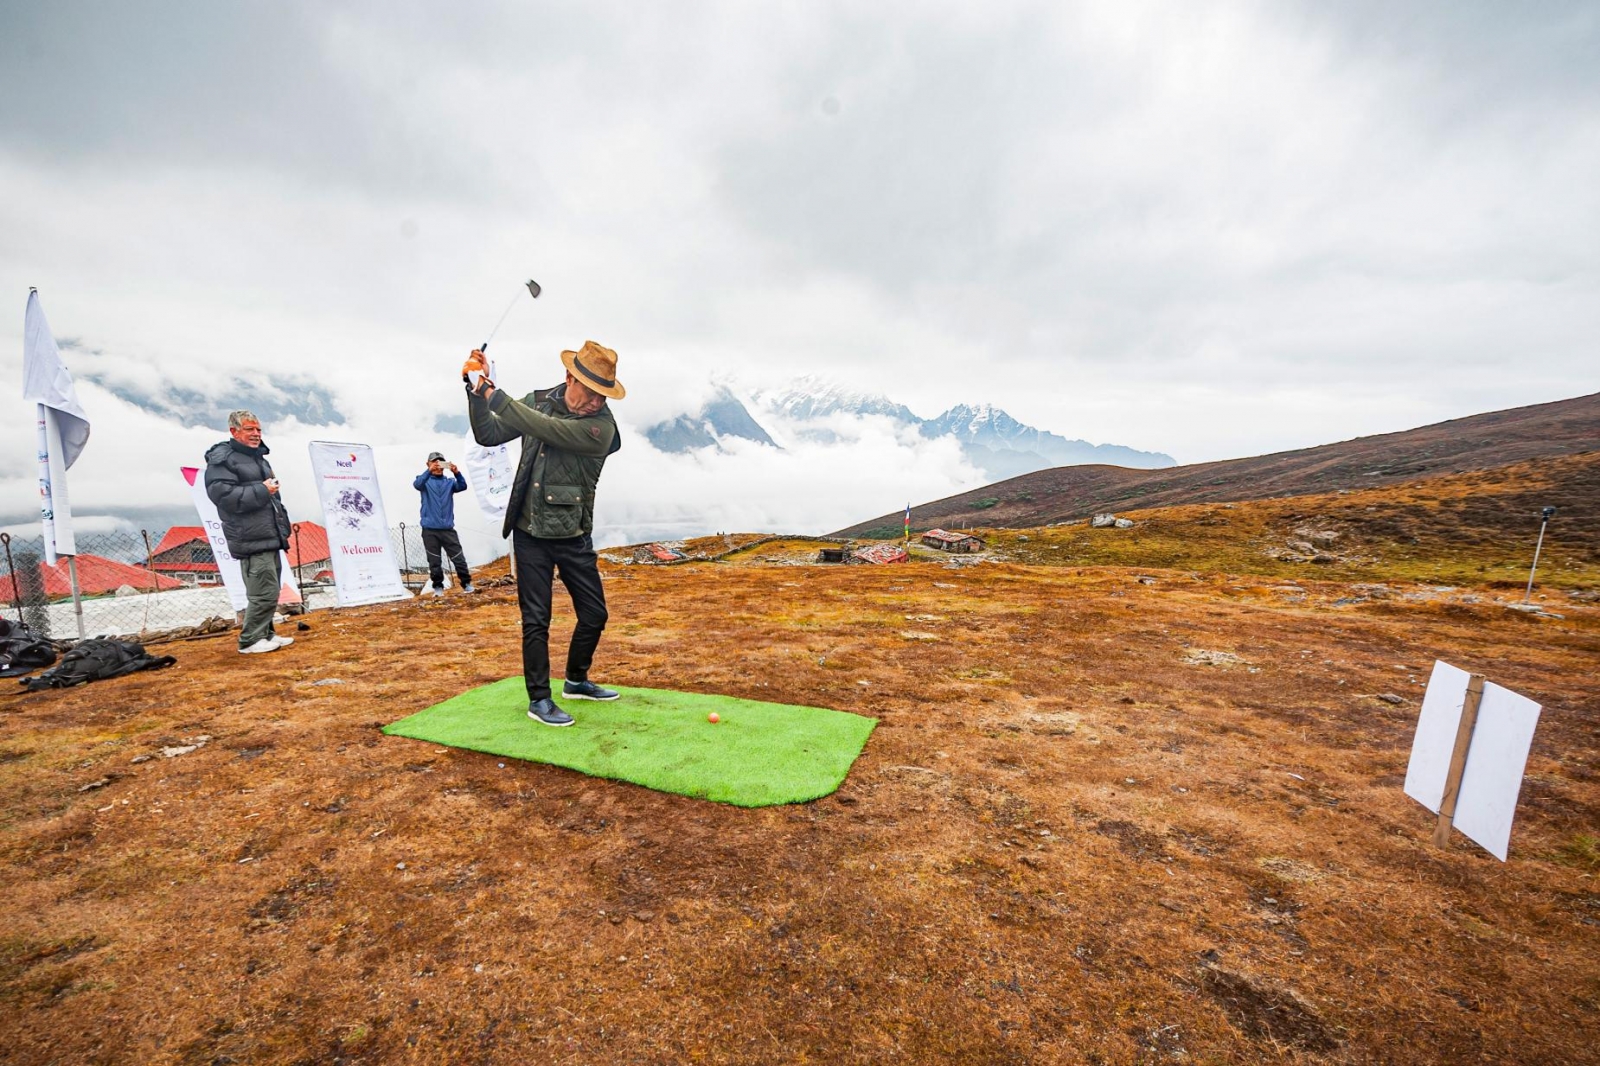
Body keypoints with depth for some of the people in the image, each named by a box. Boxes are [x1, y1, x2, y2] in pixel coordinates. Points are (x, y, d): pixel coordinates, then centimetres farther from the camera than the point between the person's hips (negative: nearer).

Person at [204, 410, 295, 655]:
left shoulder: (258, 457, 22)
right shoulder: (221, 458, -6)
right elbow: (223, 495, -19)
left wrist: (283, 525, 22)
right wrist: (261, 491, -16)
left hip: (270, 538, 9)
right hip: (252, 541, -9)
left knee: (269, 591, 13)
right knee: (265, 592, -11)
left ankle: (265, 634, 22)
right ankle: (250, 641, 0)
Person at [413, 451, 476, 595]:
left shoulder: (449, 482, 11)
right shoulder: (426, 481, 6)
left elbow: (462, 486, -8)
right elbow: (417, 484, -16)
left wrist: (457, 473, -27)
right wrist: (429, 471, -33)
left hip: (448, 528, 1)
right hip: (430, 529, -1)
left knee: (458, 558, 0)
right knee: (434, 561, 4)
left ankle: (467, 584, 7)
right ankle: (438, 587, 13)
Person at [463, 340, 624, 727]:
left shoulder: (601, 426, -15)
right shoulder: (537, 401, -1)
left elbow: (544, 429, -25)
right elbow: (488, 435, 2)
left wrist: (492, 391, -19)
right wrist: (478, 393, -13)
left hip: (573, 538, -1)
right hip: (530, 534, 1)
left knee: (594, 614, 8)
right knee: (536, 620, 3)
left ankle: (577, 681, 33)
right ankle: (539, 699, 18)